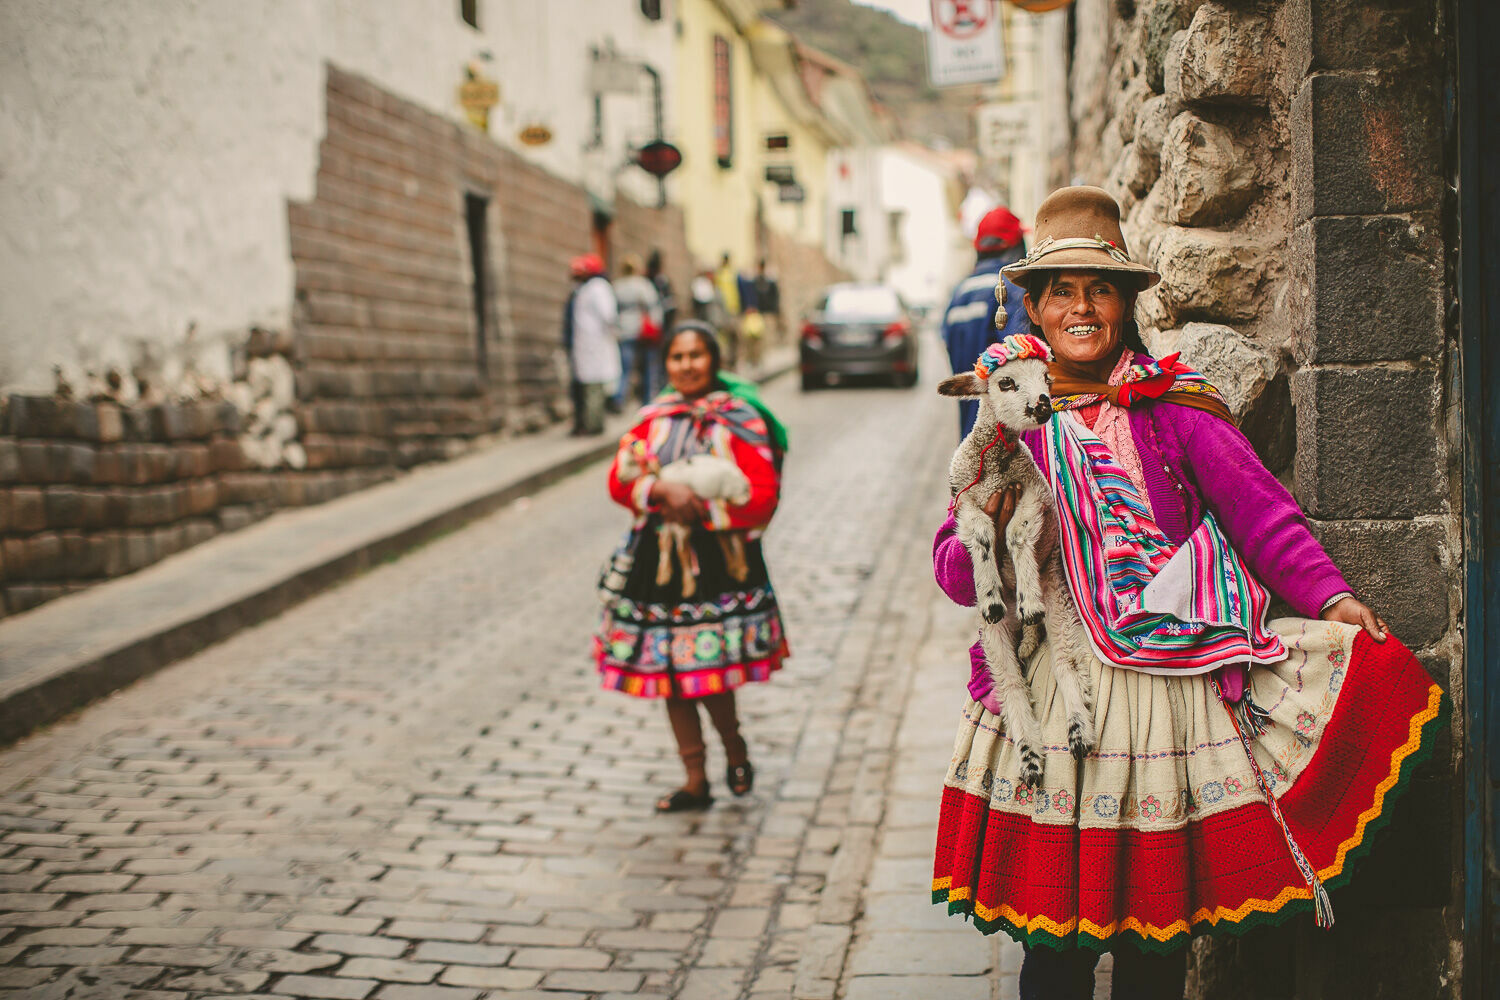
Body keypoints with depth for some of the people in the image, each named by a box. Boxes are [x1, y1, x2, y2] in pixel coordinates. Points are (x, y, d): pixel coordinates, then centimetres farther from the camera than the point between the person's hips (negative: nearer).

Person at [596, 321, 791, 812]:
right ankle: (696, 781, 21)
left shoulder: (739, 421, -4)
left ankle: (735, 748, 23)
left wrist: (699, 507, -17)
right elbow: (619, 478, 0)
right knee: (670, 673, 9)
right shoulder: (655, 418, 9)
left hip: (719, 561, -5)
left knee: (709, 669, -8)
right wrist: (663, 489, -19)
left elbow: (762, 495, -12)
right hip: (658, 559, 5)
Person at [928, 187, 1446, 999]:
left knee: (1158, 932, 7)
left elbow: (1258, 508, -3)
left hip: (1174, 681, 0)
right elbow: (955, 570, 9)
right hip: (1054, 685, 1)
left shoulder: (1175, 408, 5)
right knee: (1050, 933, 3)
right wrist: (987, 535, -13)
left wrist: (1328, 596, -16)